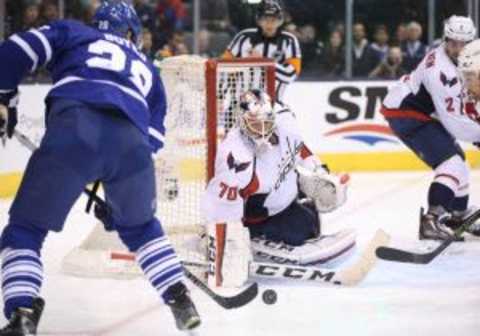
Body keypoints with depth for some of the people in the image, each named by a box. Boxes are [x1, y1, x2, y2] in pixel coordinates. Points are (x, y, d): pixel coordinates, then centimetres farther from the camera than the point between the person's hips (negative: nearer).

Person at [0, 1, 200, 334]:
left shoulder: (72, 33, 32)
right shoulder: (146, 70, 40)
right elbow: (153, 138, 33)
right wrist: (113, 190, 36)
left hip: (74, 130, -3)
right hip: (132, 141, 3)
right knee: (140, 226, 32)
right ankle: (180, 299, 25)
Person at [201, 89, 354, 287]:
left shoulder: (283, 120, -23)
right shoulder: (237, 158, -42)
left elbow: (299, 150, 1)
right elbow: (220, 205, -40)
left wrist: (318, 173, 5)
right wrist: (223, 251, -40)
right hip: (257, 214, -8)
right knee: (304, 231, -14)